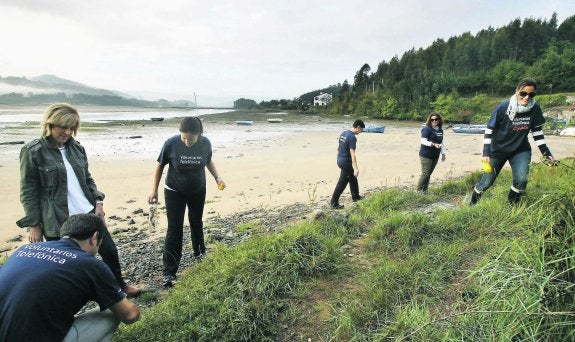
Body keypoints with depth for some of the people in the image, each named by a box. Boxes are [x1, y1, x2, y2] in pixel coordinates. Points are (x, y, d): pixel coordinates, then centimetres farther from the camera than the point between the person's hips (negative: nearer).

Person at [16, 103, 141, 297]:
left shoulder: (77, 148, 7)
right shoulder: (33, 152, -8)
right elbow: (28, 192, -7)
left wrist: (98, 201, 1)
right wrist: (33, 225, -10)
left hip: (88, 213, 5)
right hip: (57, 221, -5)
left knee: (110, 250, 12)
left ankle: (120, 286, 35)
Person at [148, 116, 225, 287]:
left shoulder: (205, 143, -18)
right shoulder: (171, 144, -24)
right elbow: (160, 165, -9)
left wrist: (217, 177, -12)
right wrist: (154, 190, -6)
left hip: (198, 191, 2)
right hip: (174, 193, -2)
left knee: (196, 223, 19)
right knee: (174, 230, -4)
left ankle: (199, 252, 44)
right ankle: (169, 272, 3)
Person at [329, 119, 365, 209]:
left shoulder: (343, 133, 7)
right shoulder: (352, 137, -20)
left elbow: (338, 148, 16)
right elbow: (352, 153, -25)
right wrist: (356, 168, -26)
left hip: (340, 160, 10)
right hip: (346, 162, -10)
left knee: (353, 178, 23)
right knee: (342, 183, -1)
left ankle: (355, 197, 36)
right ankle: (333, 203, 5)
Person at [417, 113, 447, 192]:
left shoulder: (440, 130, 13)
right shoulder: (427, 129, -10)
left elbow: (441, 143, 21)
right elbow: (423, 141, -17)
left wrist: (443, 153, 17)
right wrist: (433, 144, -29)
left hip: (435, 156, 7)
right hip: (426, 155, -7)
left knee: (429, 174, 10)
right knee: (425, 173, -7)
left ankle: (425, 190, 19)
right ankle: (419, 190, 4)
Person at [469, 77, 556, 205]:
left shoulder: (535, 109, -13)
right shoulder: (503, 108, -21)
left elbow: (537, 132, 1)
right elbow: (489, 130, -13)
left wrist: (547, 153, 0)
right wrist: (486, 153, -18)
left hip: (521, 150, 2)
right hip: (498, 150, -2)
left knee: (521, 180, -18)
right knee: (486, 182, 5)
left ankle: (512, 206, 6)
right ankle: (472, 204, 29)